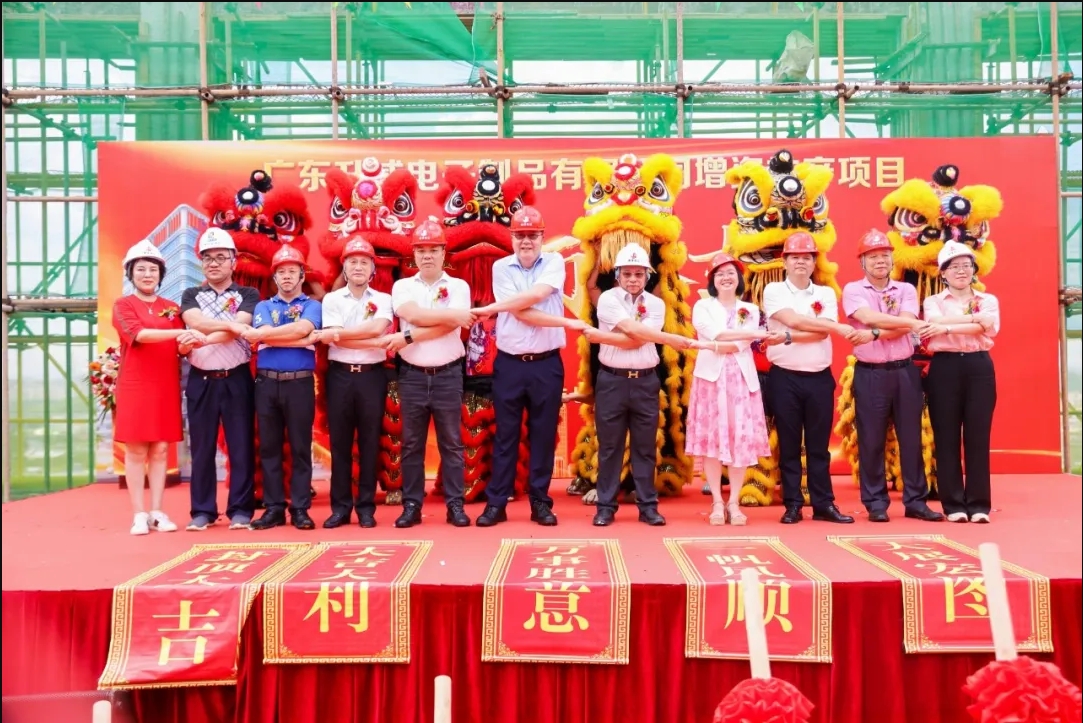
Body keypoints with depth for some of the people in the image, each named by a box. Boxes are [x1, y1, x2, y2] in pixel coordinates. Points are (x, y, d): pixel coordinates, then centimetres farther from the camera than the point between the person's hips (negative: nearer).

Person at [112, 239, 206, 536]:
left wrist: (187, 343, -17)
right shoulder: (123, 305, 2)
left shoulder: (172, 308, 13)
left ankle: (158, 513, 9)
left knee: (160, 449, 4)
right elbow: (139, 334, -16)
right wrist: (179, 332, -28)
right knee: (136, 450, -1)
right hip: (135, 385, -3)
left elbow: (180, 350, 8)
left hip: (166, 386, 3)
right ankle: (139, 514, 4)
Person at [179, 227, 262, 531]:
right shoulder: (191, 296, 12)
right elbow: (196, 322, -10)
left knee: (241, 447, 0)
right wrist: (230, 324, -19)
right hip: (201, 380, 2)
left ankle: (240, 509, 7)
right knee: (201, 448, 5)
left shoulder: (248, 295, 5)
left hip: (237, 379, -2)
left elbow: (236, 331, -12)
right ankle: (202, 511, 13)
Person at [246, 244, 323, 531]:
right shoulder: (263, 306, 15)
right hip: (267, 383, 3)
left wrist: (257, 334, -10)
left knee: (300, 447, 0)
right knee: (269, 447, 4)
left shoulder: (312, 306, 8)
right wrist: (303, 340, -13)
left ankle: (300, 509, 5)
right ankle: (273, 508, 11)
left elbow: (302, 328, -14)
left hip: (300, 383, -2)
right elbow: (270, 335, -6)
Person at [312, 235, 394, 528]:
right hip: (340, 375, 0)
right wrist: (375, 342, -17)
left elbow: (377, 328, -14)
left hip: (372, 375, 0)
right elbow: (337, 340, -8)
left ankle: (366, 507, 12)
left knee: (369, 443, 5)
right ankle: (340, 507, 12)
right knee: (340, 443, 5)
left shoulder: (382, 299, 6)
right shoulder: (332, 299, 6)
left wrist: (335, 333, -16)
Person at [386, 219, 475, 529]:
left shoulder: (458, 286, 3)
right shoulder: (402, 286, 6)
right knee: (411, 444, 6)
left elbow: (449, 327, -13)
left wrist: (408, 337, -16)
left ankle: (455, 505, 10)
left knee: (451, 443, 4)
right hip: (412, 375, 1)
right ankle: (411, 505, 13)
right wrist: (453, 314, -17)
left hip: (447, 375, -1)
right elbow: (414, 315, -14)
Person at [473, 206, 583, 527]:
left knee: (544, 435, 7)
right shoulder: (501, 267, 1)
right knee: (505, 435, 7)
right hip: (509, 364, 0)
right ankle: (496, 503, 14)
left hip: (547, 364, 0)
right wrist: (567, 323, -17)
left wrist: (492, 308, -16)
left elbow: (537, 294, -19)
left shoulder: (554, 262, 2)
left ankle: (540, 502, 17)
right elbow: (521, 313, -12)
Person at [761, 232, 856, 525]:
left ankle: (824, 504, 14)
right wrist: (838, 327, -12)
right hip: (785, 377, -2)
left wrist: (787, 337, -17)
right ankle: (793, 505, 11)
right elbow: (794, 319, -15)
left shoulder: (826, 294, 9)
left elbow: (823, 332, -6)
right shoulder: (774, 291, 2)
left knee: (819, 445, 7)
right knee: (789, 444, 4)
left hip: (819, 377, 2)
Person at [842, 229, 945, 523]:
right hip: (870, 374, -2)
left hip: (905, 371, 3)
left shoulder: (906, 289, 8)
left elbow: (904, 326, -8)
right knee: (871, 440, 3)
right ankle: (876, 502, 12)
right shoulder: (853, 290, 1)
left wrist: (874, 334, -20)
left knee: (911, 438, 6)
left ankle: (915, 501, 15)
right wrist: (915, 324, -14)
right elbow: (870, 317, -17)